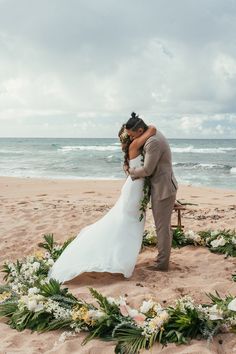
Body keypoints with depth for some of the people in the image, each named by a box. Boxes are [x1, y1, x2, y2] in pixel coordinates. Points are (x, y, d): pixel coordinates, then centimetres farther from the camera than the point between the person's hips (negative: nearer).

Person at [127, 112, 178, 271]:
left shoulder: (153, 142, -24)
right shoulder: (153, 132, 8)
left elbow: (147, 170, -22)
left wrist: (131, 170, -5)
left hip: (163, 188, -10)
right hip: (162, 187, 10)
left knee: (162, 226, -1)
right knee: (164, 225, 18)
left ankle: (163, 262, 9)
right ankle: (164, 257, 29)